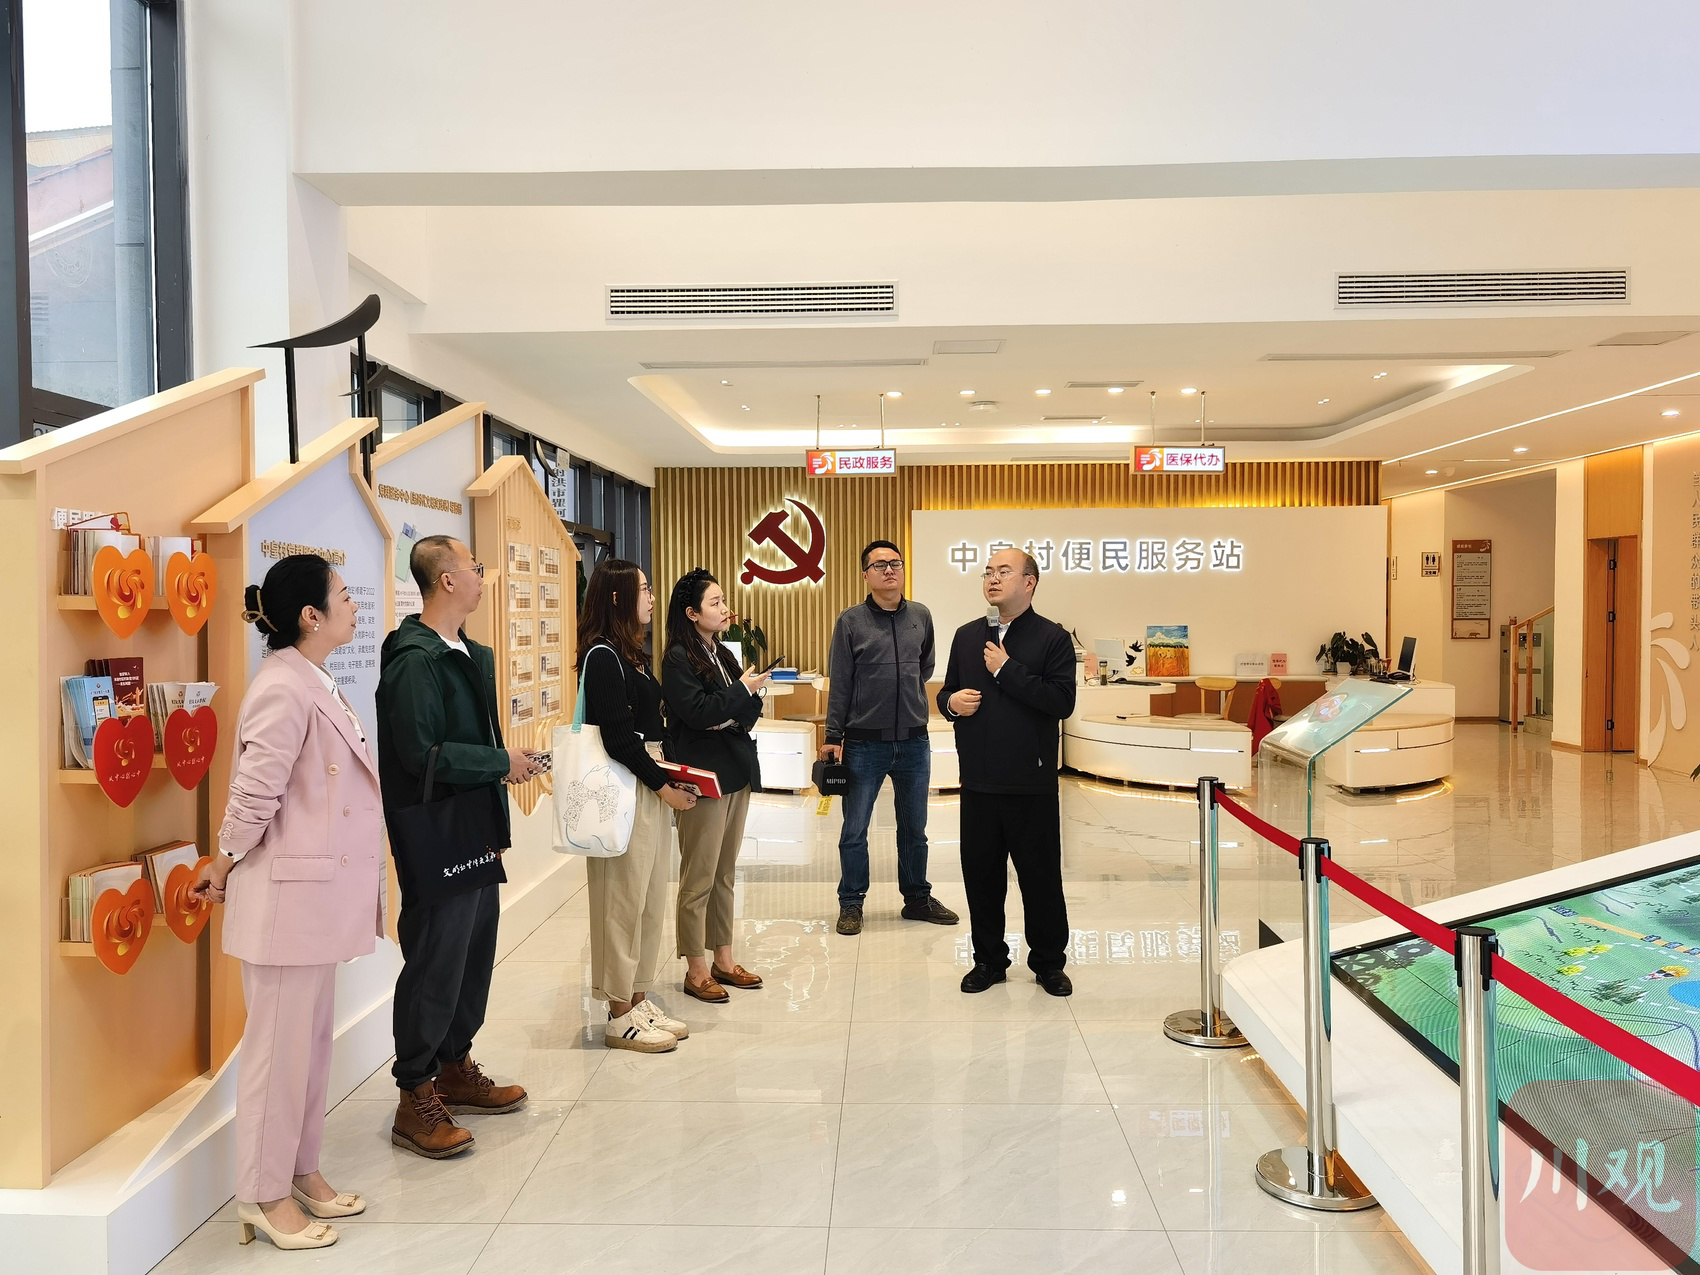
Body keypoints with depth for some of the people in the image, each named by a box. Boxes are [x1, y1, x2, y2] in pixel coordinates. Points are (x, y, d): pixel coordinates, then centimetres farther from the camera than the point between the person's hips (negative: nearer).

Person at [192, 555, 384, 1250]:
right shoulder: (282, 687, -20)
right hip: (287, 895, -9)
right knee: (280, 1045, 4)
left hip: (319, 895, 9)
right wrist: (223, 865, -4)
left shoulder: (316, 684, 11)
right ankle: (264, 1194, 19)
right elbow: (255, 794, -18)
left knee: (312, 1039, 18)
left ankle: (300, 1170, 32)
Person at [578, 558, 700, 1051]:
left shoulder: (631, 654, 15)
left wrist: (667, 778, 4)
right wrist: (663, 785, -14)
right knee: (623, 898, -1)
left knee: (650, 897, 13)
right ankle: (620, 1016, 9)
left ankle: (638, 998, 24)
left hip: (649, 786, 9)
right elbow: (616, 737, -18)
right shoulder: (602, 656, -13)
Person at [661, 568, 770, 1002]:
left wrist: (737, 711, -11)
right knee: (698, 880, 0)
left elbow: (747, 712, 10)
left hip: (735, 772, 8)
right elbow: (698, 711, -21)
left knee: (725, 874, 14)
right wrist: (743, 690, -11)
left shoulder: (721, 654, 14)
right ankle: (695, 971, 11)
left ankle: (723, 960, 24)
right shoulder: (679, 658, -10)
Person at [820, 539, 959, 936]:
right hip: (864, 743, -3)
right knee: (854, 831, 5)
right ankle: (851, 904, 20)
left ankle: (917, 898, 29)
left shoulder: (921, 616, 4)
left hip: (914, 742, 3)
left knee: (914, 828, 15)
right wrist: (833, 738, -6)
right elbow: (839, 683, -5)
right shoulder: (851, 621, -5)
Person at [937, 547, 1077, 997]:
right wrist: (951, 702, -5)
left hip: (1031, 780, -4)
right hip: (979, 779, 4)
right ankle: (989, 959, 26)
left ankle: (1048, 963, 22)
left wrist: (1007, 669, -17)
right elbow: (947, 692, 19)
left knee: (1040, 874, 6)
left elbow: (1062, 701, -16)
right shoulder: (967, 636, 11)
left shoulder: (1052, 638, -4)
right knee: (980, 872, 11)